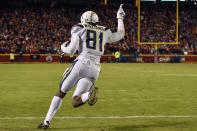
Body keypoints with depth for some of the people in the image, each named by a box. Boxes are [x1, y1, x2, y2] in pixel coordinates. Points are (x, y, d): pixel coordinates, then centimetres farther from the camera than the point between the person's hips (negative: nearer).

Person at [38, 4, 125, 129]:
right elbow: (120, 35, 37)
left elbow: (71, 50, -3)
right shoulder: (105, 32, 19)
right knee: (75, 102, 0)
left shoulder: (79, 29, 6)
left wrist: (63, 47, 19)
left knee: (61, 92, 17)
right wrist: (120, 18, 48)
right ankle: (90, 93, -33)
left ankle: (47, 121, 10)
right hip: (95, 69, 3)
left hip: (81, 64, -3)